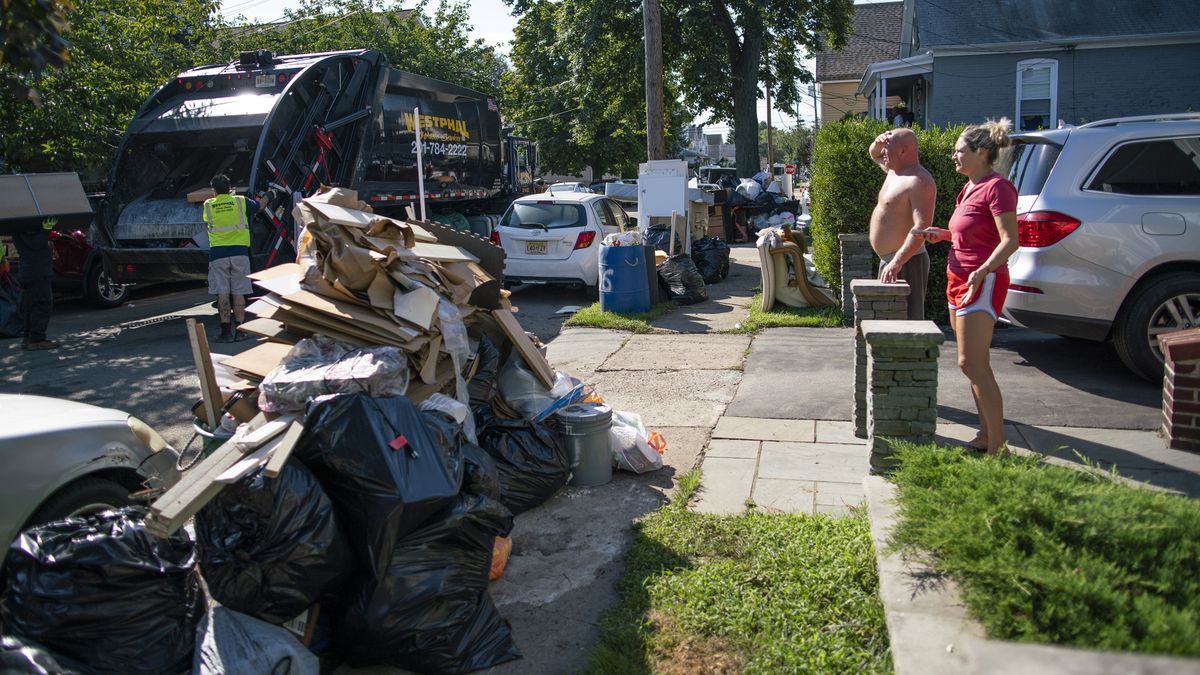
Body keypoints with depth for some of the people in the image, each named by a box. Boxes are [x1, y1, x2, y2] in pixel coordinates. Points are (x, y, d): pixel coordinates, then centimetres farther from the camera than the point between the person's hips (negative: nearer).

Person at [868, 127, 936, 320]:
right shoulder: (895, 171, 11)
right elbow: (874, 154, 31)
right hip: (890, 260, 10)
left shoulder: (918, 181, -19)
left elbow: (921, 228, -28)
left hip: (906, 262, -10)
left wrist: (897, 262, -36)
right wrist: (878, 142, 6)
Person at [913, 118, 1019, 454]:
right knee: (975, 364, 11)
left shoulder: (996, 187, -13)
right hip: (959, 278, 10)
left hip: (982, 282, -10)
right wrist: (944, 234, 11)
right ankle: (985, 436, 18)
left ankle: (997, 446, -8)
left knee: (972, 364, -13)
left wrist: (983, 270, -34)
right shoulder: (971, 187, 15)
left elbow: (1009, 240, -20)